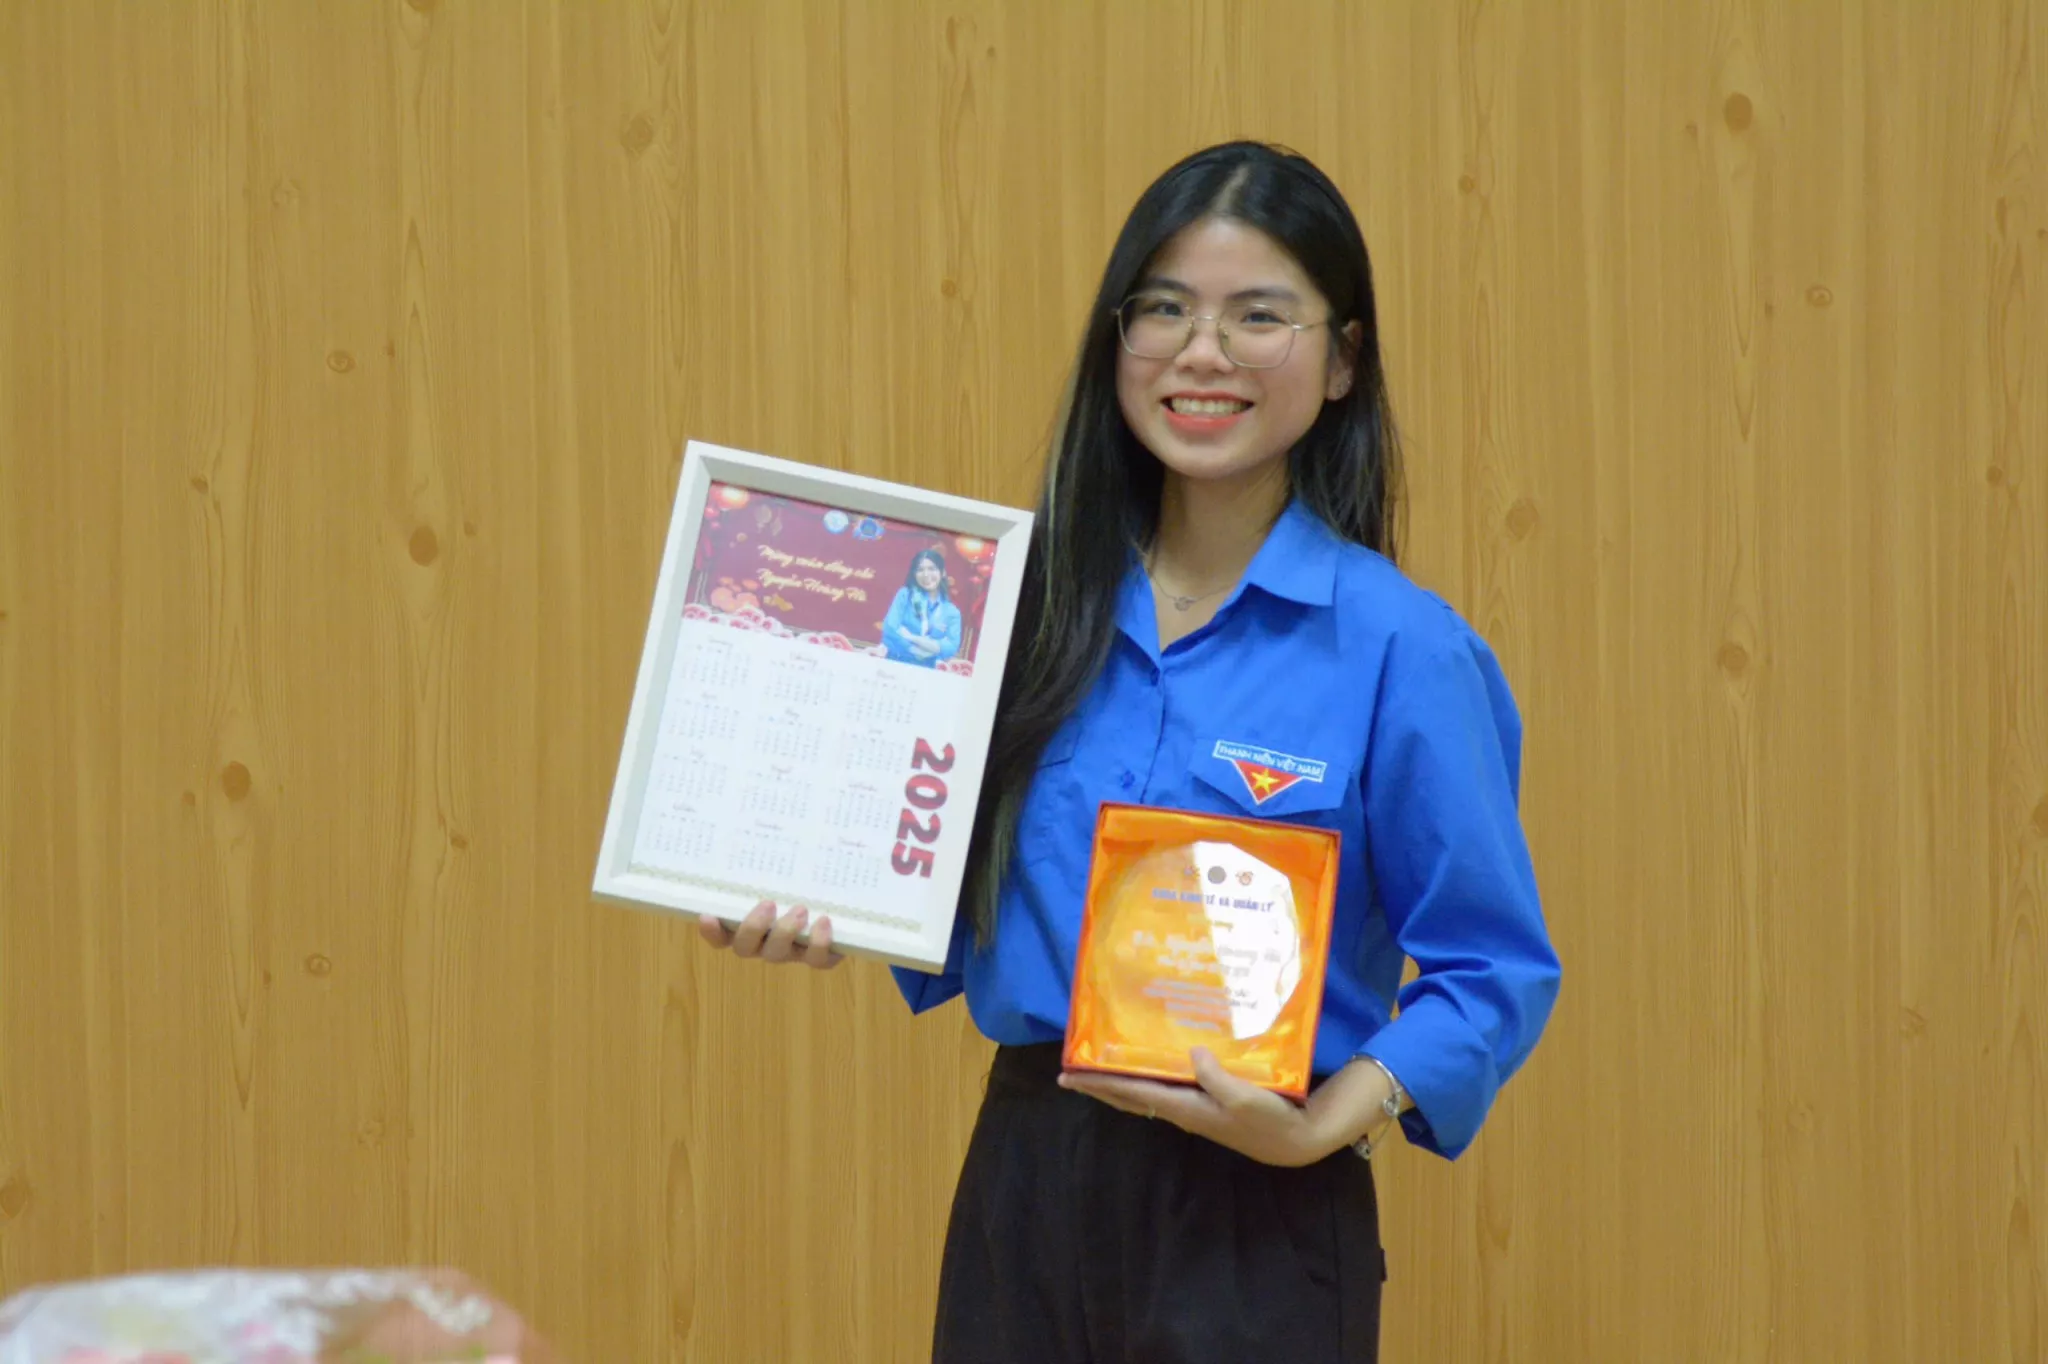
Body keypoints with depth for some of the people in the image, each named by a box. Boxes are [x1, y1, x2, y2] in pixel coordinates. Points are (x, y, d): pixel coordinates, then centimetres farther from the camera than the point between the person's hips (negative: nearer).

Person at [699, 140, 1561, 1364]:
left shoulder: (1398, 648, -8)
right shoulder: (1037, 608, 5)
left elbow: (1494, 972, -6)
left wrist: (1329, 1120, -20)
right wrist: (824, 926, -4)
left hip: (1257, 1217, -4)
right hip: (1025, 1185, 4)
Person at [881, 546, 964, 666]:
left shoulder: (952, 612, 10)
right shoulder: (905, 595, 8)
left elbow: (951, 647, -4)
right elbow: (891, 628, -4)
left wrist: (911, 637, -11)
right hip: (894, 663, -1)